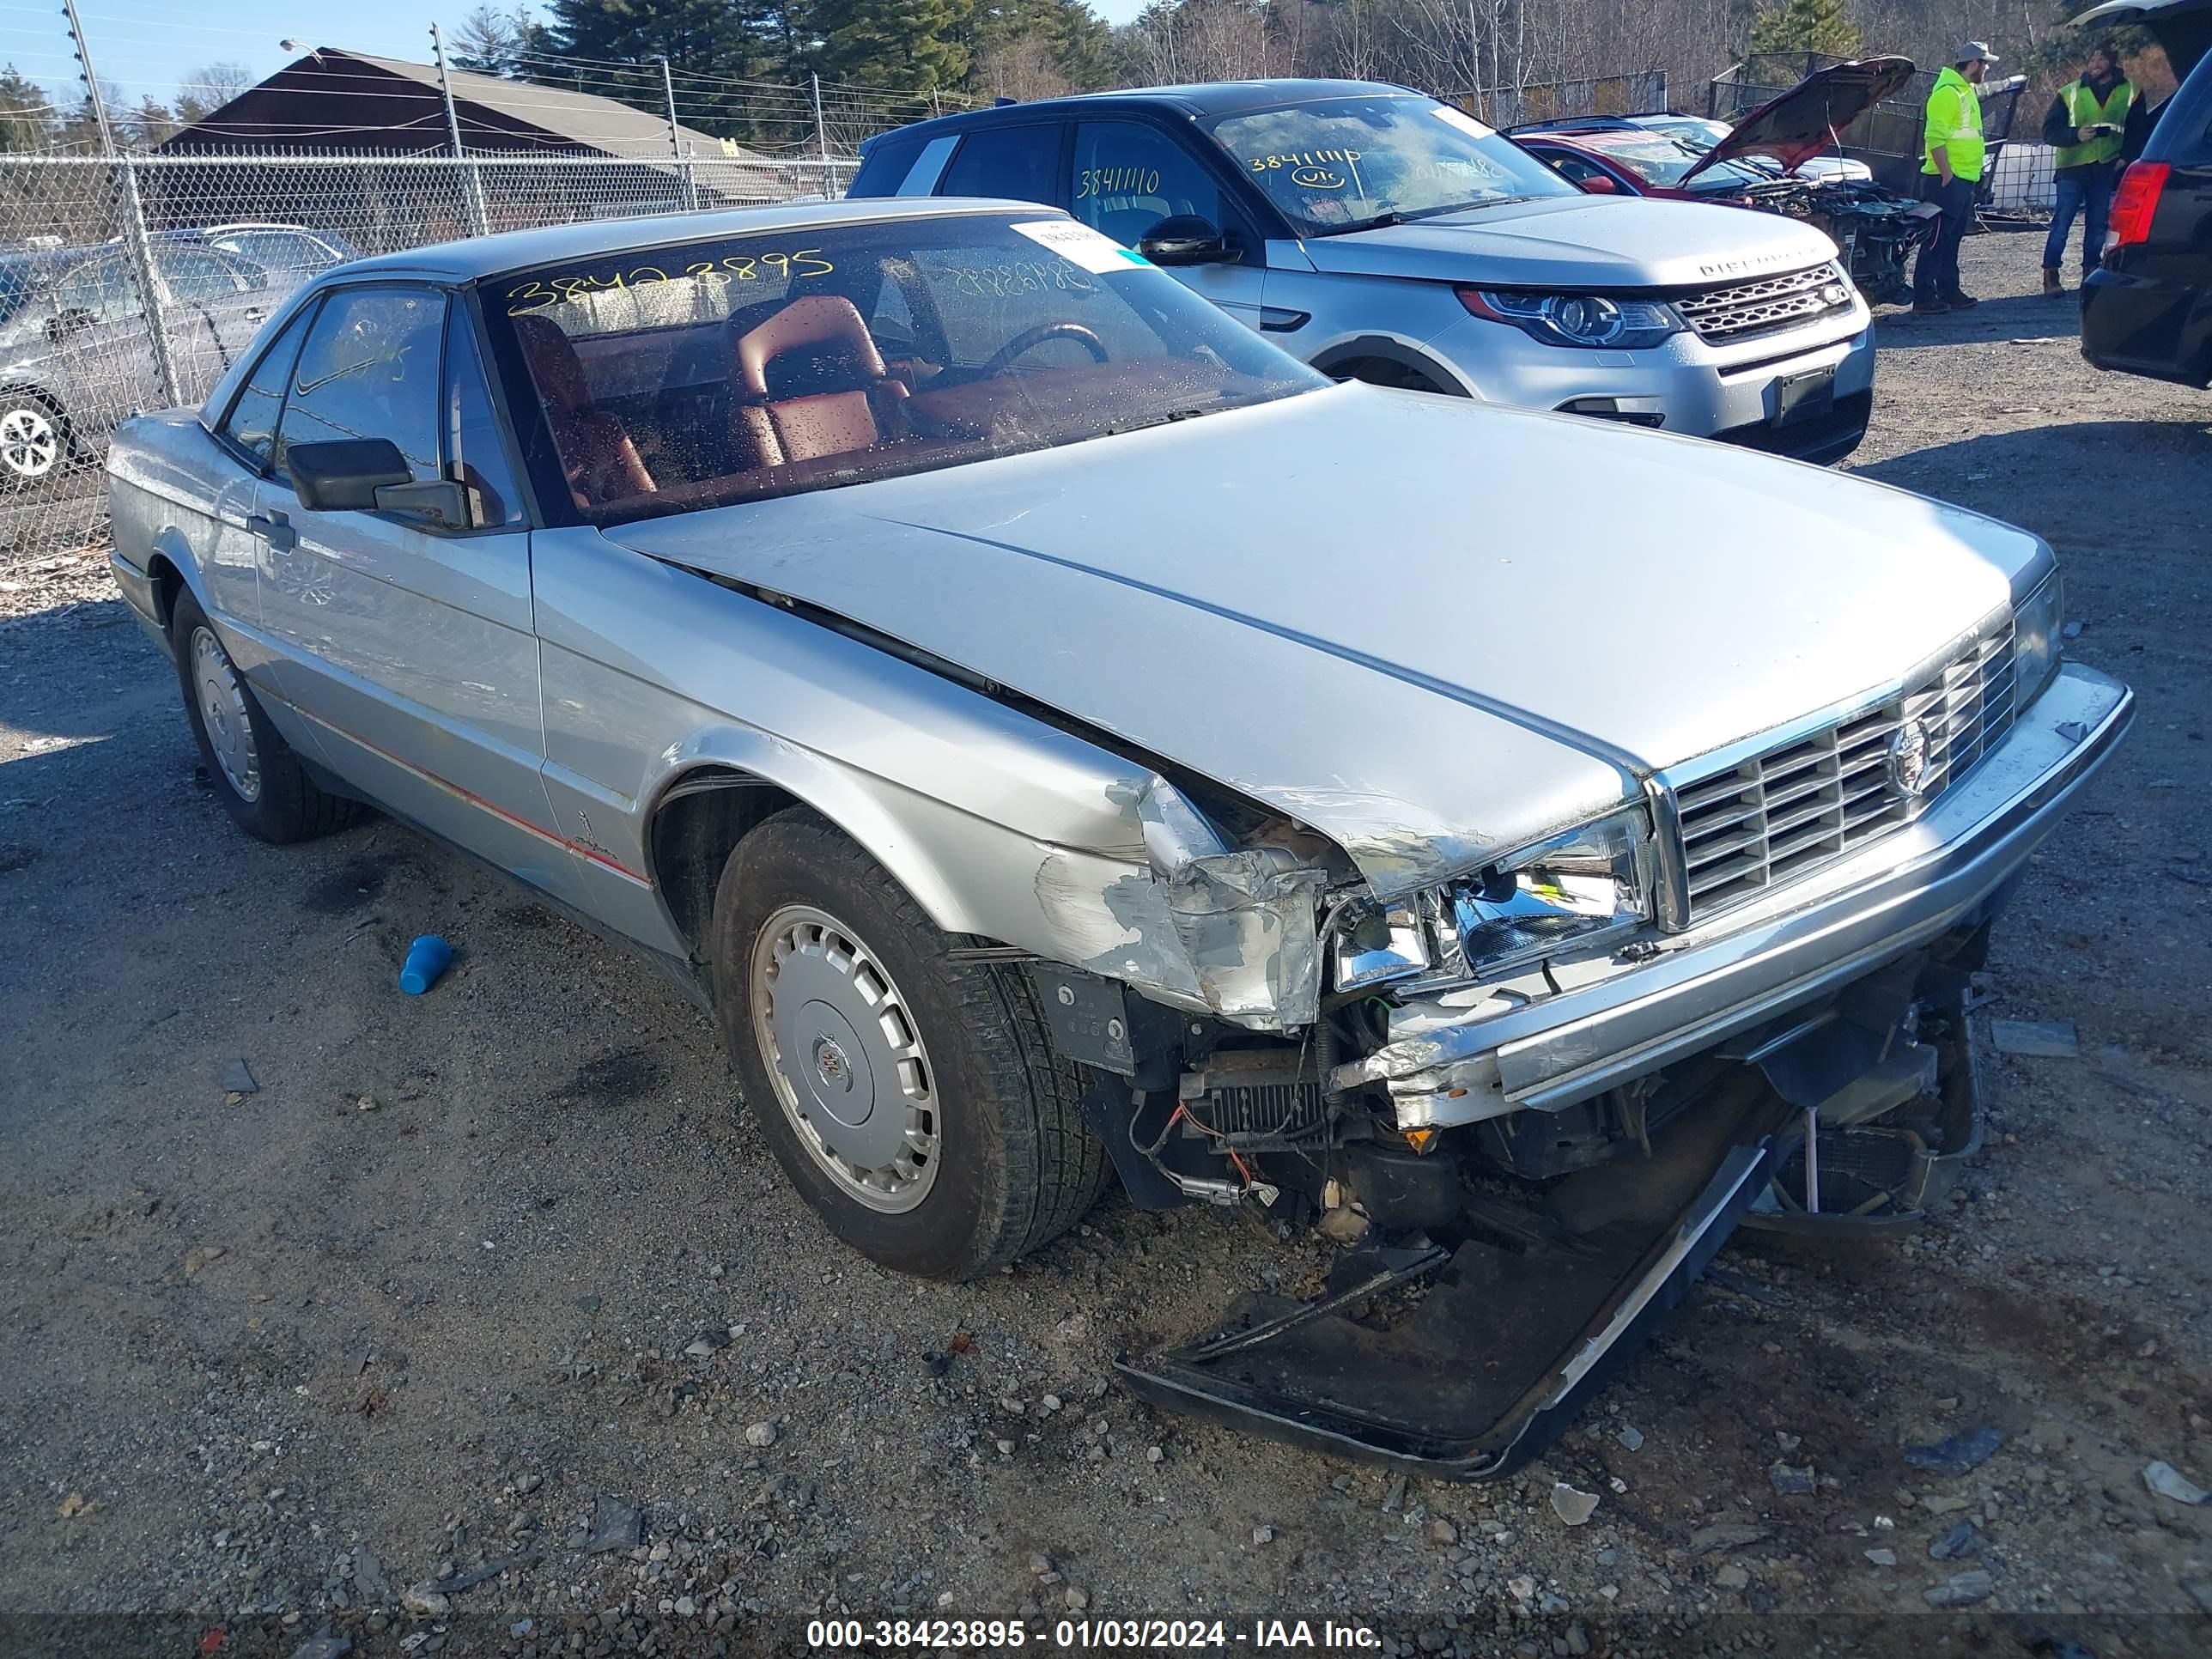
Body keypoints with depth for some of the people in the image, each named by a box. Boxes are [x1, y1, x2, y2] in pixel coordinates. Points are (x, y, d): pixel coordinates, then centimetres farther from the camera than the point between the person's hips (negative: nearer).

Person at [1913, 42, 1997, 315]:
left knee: (1952, 240, 14)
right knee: (1936, 241, -9)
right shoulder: (1948, 92, -13)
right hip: (1947, 180, -10)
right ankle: (1923, 298, -8)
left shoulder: (1967, 91, 19)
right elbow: (1935, 137, -21)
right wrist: (1946, 175, -23)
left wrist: (1974, 175, 21)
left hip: (1965, 180, 10)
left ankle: (1949, 292, 20)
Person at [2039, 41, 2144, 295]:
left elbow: (2137, 133, 11)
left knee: (2098, 226, 6)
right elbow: (2049, 131, 0)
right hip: (2073, 168, -2)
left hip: (2106, 169, 2)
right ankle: (2051, 275, -2)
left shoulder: (2129, 93, 7)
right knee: (2062, 223, -7)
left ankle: (2090, 273, 15)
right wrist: (2076, 134, -17)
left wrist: (2125, 157, -4)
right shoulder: (2069, 93, 3)